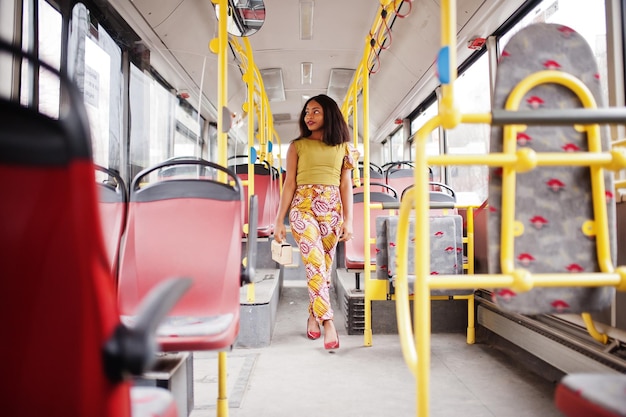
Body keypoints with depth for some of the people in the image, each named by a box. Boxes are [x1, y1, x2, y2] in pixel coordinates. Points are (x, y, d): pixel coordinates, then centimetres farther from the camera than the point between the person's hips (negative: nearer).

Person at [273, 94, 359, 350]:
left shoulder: (343, 146, 11)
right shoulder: (297, 146, 8)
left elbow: (346, 185, 8)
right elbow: (289, 184, 5)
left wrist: (348, 221, 1)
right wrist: (279, 220, 0)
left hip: (332, 210, 2)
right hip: (303, 208, -2)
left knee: (324, 267, 6)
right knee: (315, 264, -16)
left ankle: (313, 317, 24)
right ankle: (328, 322, -17)